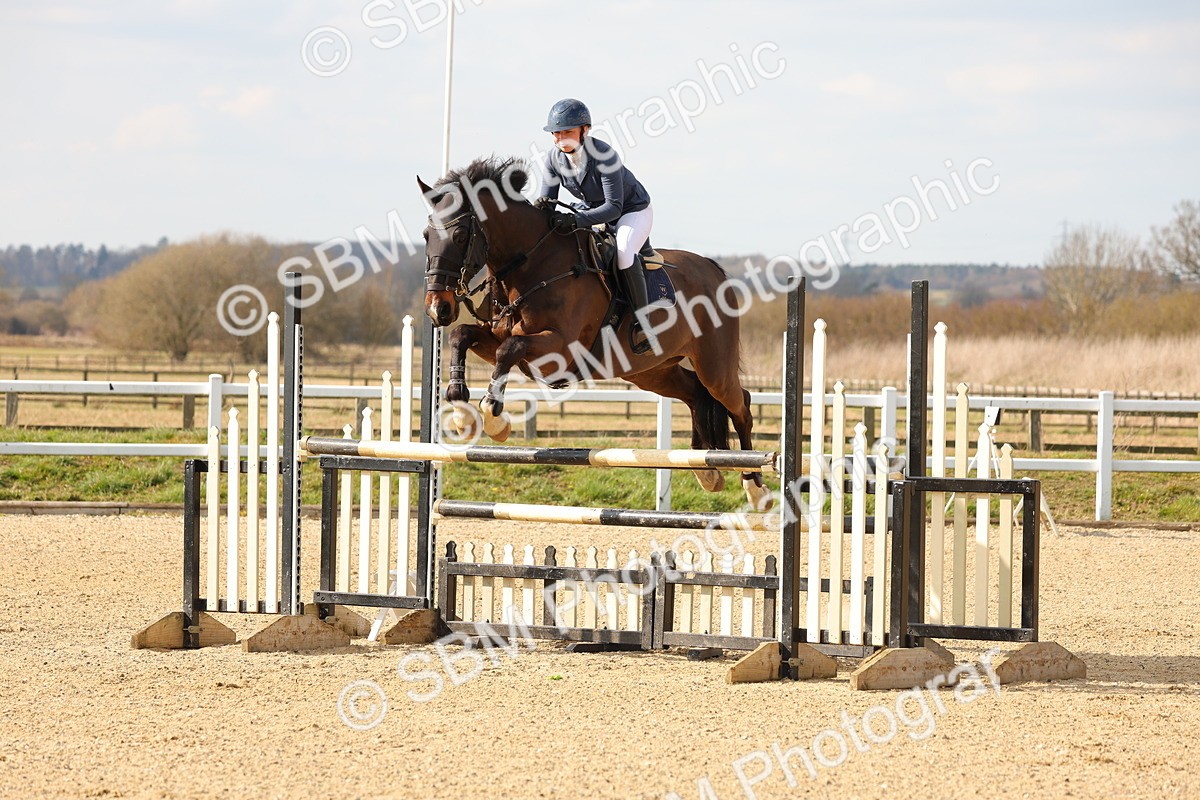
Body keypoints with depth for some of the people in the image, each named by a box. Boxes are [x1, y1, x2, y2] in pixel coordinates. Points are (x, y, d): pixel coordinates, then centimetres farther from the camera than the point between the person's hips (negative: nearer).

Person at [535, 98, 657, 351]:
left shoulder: (604, 155, -33)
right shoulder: (553, 159, -15)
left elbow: (614, 207, -36)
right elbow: (547, 201, -10)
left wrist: (576, 221, -50)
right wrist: (542, 207, -37)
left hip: (633, 210, -7)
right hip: (592, 208, 7)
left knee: (623, 251, -36)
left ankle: (642, 320, -22)